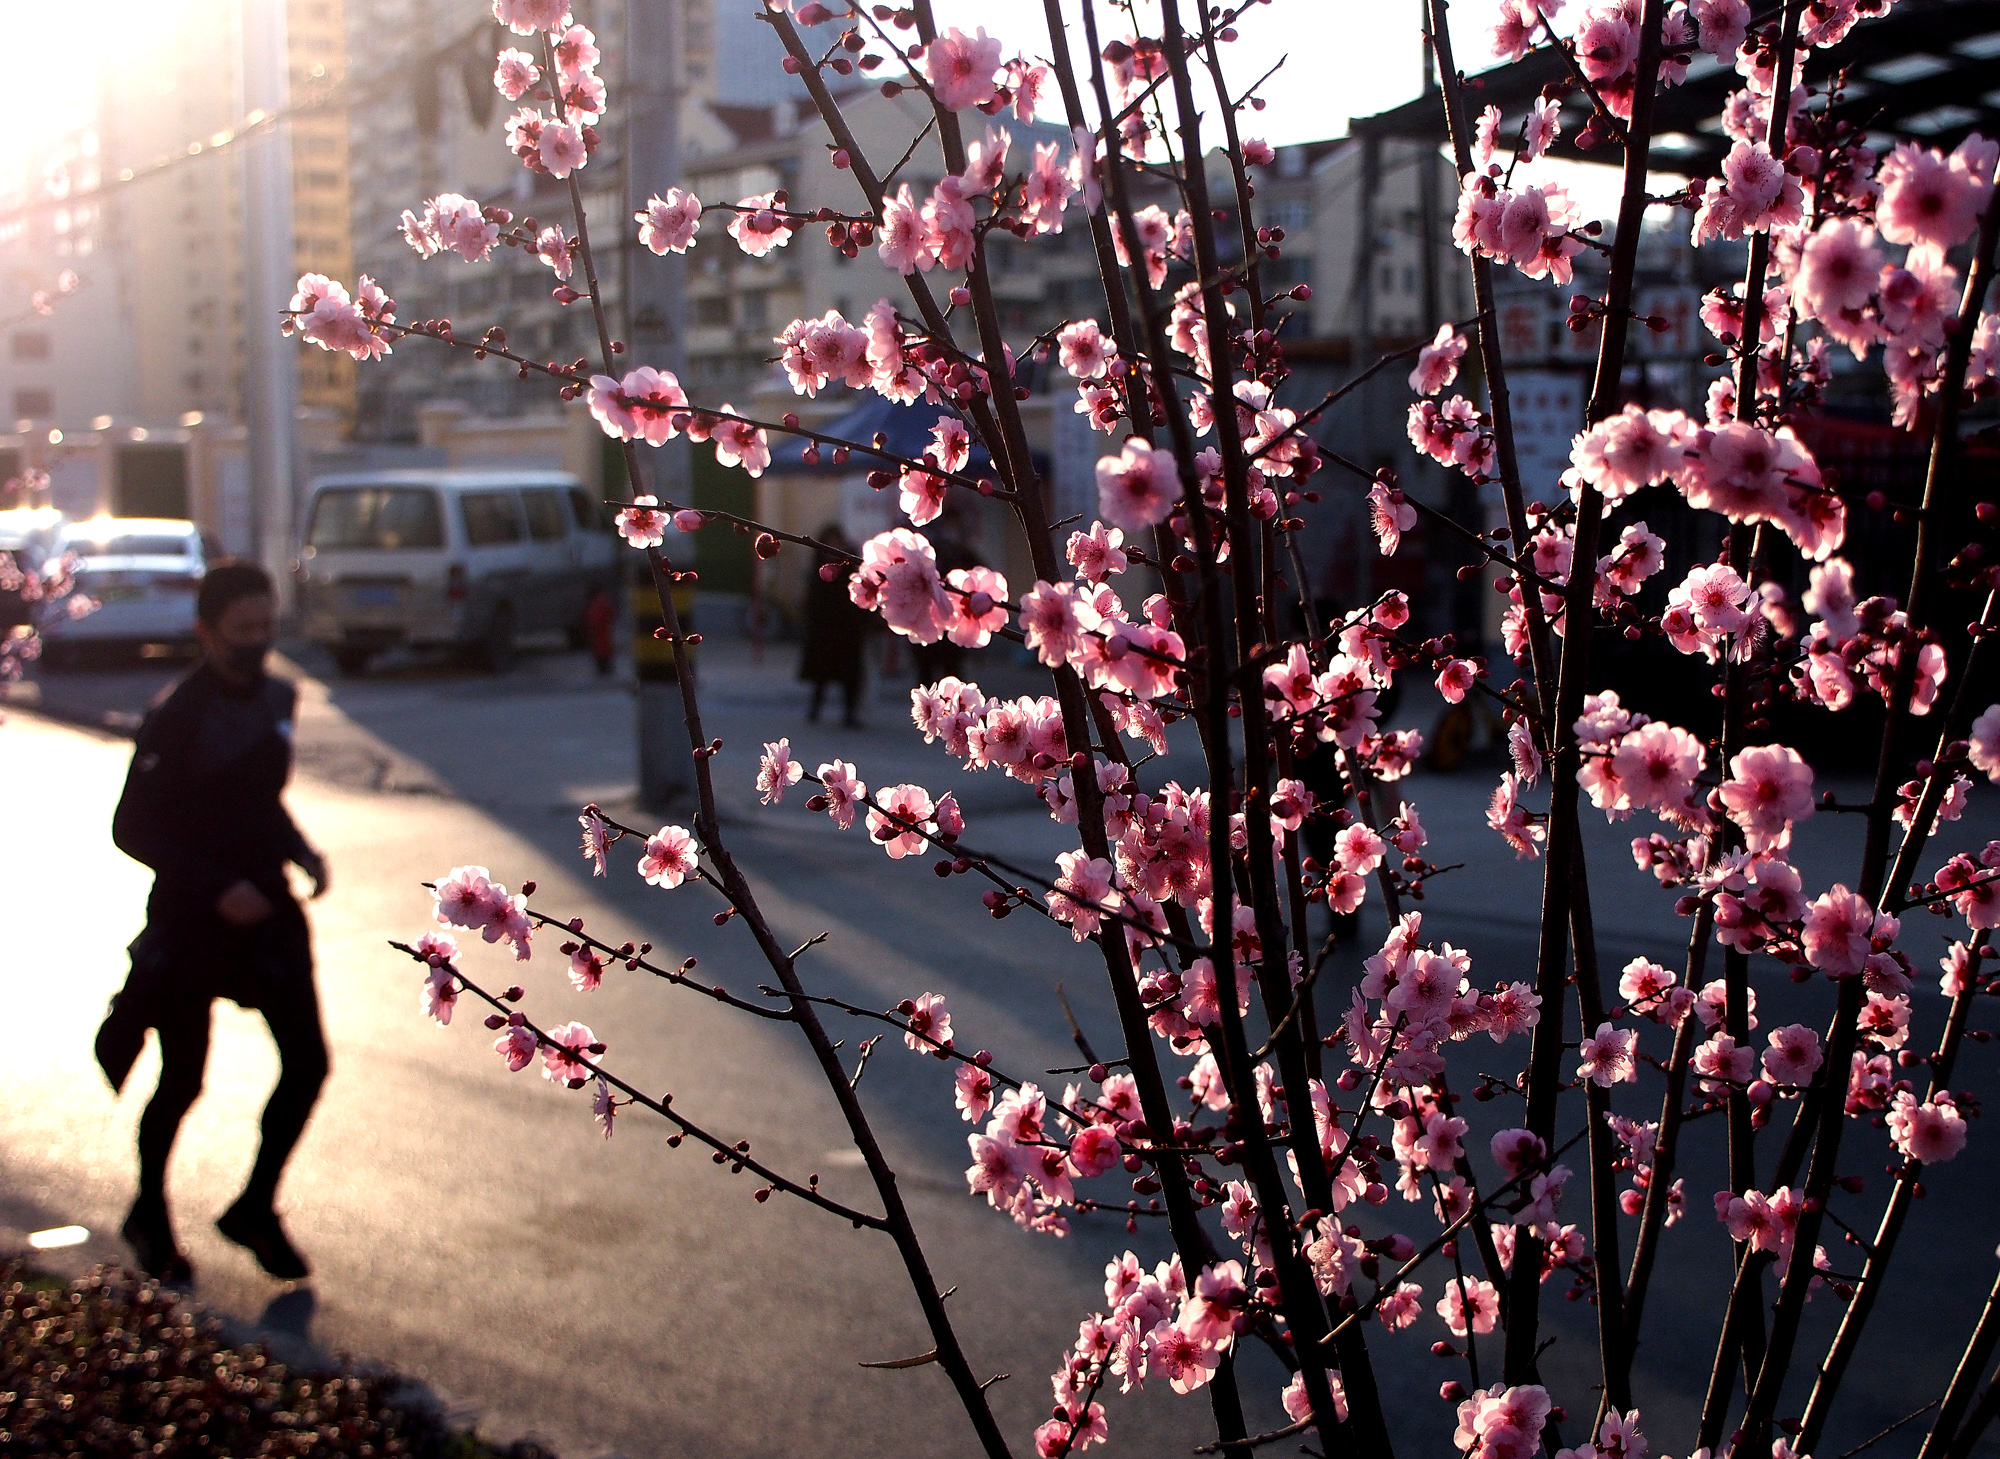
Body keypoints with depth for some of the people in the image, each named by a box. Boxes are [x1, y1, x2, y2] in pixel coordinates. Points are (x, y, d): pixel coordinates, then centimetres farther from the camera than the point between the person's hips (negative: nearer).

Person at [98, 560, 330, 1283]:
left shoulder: (279, 699, 5)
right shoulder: (176, 719, -16)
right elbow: (132, 828, -15)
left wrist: (299, 850, 2)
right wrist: (216, 888, -21)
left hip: (266, 905, 6)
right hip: (190, 921, -6)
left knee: (307, 1063, 1)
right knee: (182, 1081, 8)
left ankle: (255, 1210, 19)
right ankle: (150, 1215, 32)